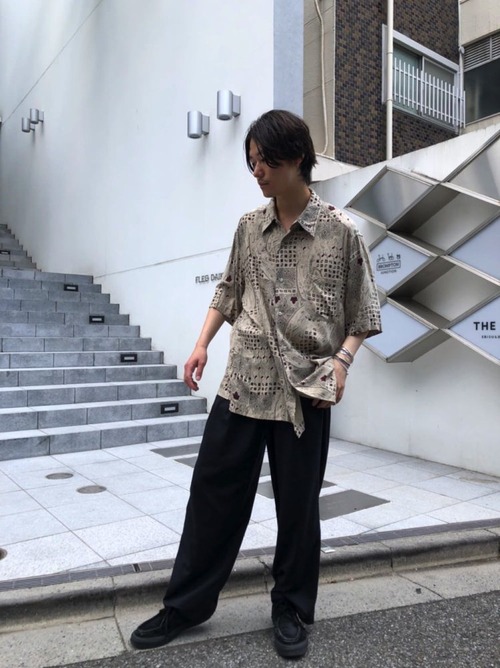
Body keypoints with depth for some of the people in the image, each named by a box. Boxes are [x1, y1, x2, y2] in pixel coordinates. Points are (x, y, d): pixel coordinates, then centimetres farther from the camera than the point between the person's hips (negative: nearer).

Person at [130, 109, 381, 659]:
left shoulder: (340, 233, -4)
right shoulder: (249, 227, 6)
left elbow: (361, 313, 2)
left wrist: (342, 359, -11)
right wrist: (203, 343, 5)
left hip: (304, 388, -3)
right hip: (243, 383, 3)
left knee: (298, 504, 9)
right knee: (213, 490, 10)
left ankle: (291, 611, 32)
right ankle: (187, 603, 30)